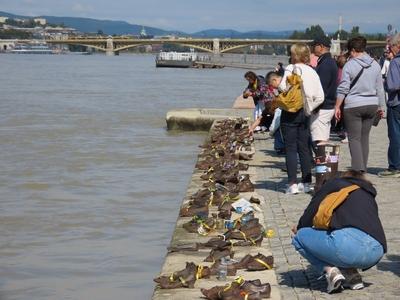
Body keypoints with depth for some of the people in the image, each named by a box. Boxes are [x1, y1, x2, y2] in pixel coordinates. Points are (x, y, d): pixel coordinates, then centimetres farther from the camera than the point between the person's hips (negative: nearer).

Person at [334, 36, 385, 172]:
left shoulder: (349, 65, -9)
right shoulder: (375, 65, 6)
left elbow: (343, 89, -10)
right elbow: (379, 88, 11)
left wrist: (337, 107, -4)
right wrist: (380, 106, 19)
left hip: (353, 106, -5)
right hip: (372, 105, 5)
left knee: (354, 138, -2)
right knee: (365, 137, 14)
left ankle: (358, 169, -13)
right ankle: (363, 169, 18)